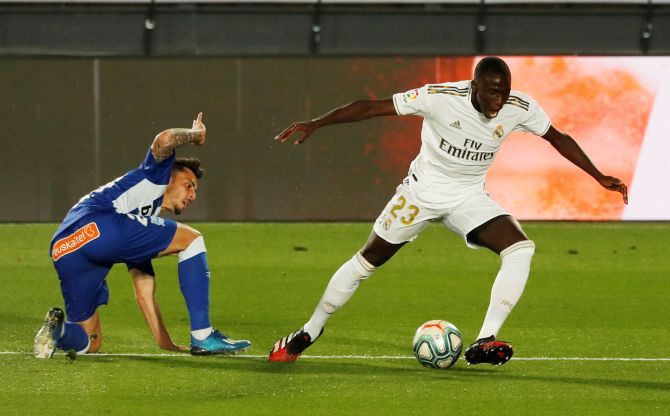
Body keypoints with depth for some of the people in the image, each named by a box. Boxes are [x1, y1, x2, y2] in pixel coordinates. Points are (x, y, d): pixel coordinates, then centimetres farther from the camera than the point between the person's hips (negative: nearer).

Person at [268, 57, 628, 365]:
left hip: (469, 198, 3)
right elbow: (372, 107, -23)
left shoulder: (520, 108, -16)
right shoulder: (440, 97, -26)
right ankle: (309, 332, 24)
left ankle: (484, 343, -22)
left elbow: (558, 138, 2)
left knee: (521, 250, -22)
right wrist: (315, 124, -28)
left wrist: (600, 178, 2)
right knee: (367, 260, 4)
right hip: (422, 190, -3)